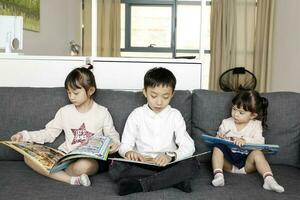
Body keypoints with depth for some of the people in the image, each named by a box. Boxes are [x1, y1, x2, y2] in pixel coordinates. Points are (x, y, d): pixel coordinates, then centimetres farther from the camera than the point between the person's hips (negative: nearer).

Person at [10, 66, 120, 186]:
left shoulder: (102, 113, 0)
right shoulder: (65, 111, 8)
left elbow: (112, 136, 5)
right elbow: (49, 132, 13)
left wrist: (114, 143, -18)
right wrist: (24, 135, 2)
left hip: (92, 158, -4)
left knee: (82, 165, -41)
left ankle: (54, 172, -9)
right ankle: (72, 179, -26)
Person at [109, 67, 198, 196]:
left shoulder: (175, 115, 4)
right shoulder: (136, 115, 4)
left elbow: (188, 146, -5)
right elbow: (124, 145, 1)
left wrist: (170, 155, -27)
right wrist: (128, 152, -25)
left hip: (167, 165, 0)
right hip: (140, 165, 0)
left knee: (191, 165, -28)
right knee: (115, 168, -29)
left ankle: (138, 184, -29)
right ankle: (174, 180, -25)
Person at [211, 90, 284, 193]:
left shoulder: (256, 125, 3)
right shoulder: (226, 123, 7)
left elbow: (260, 143, -12)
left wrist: (244, 140, -29)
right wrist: (219, 137, -15)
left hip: (246, 161, -1)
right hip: (228, 161, 1)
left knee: (257, 153, -29)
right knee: (217, 148, -25)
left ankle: (269, 179, -37)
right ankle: (218, 175, -38)